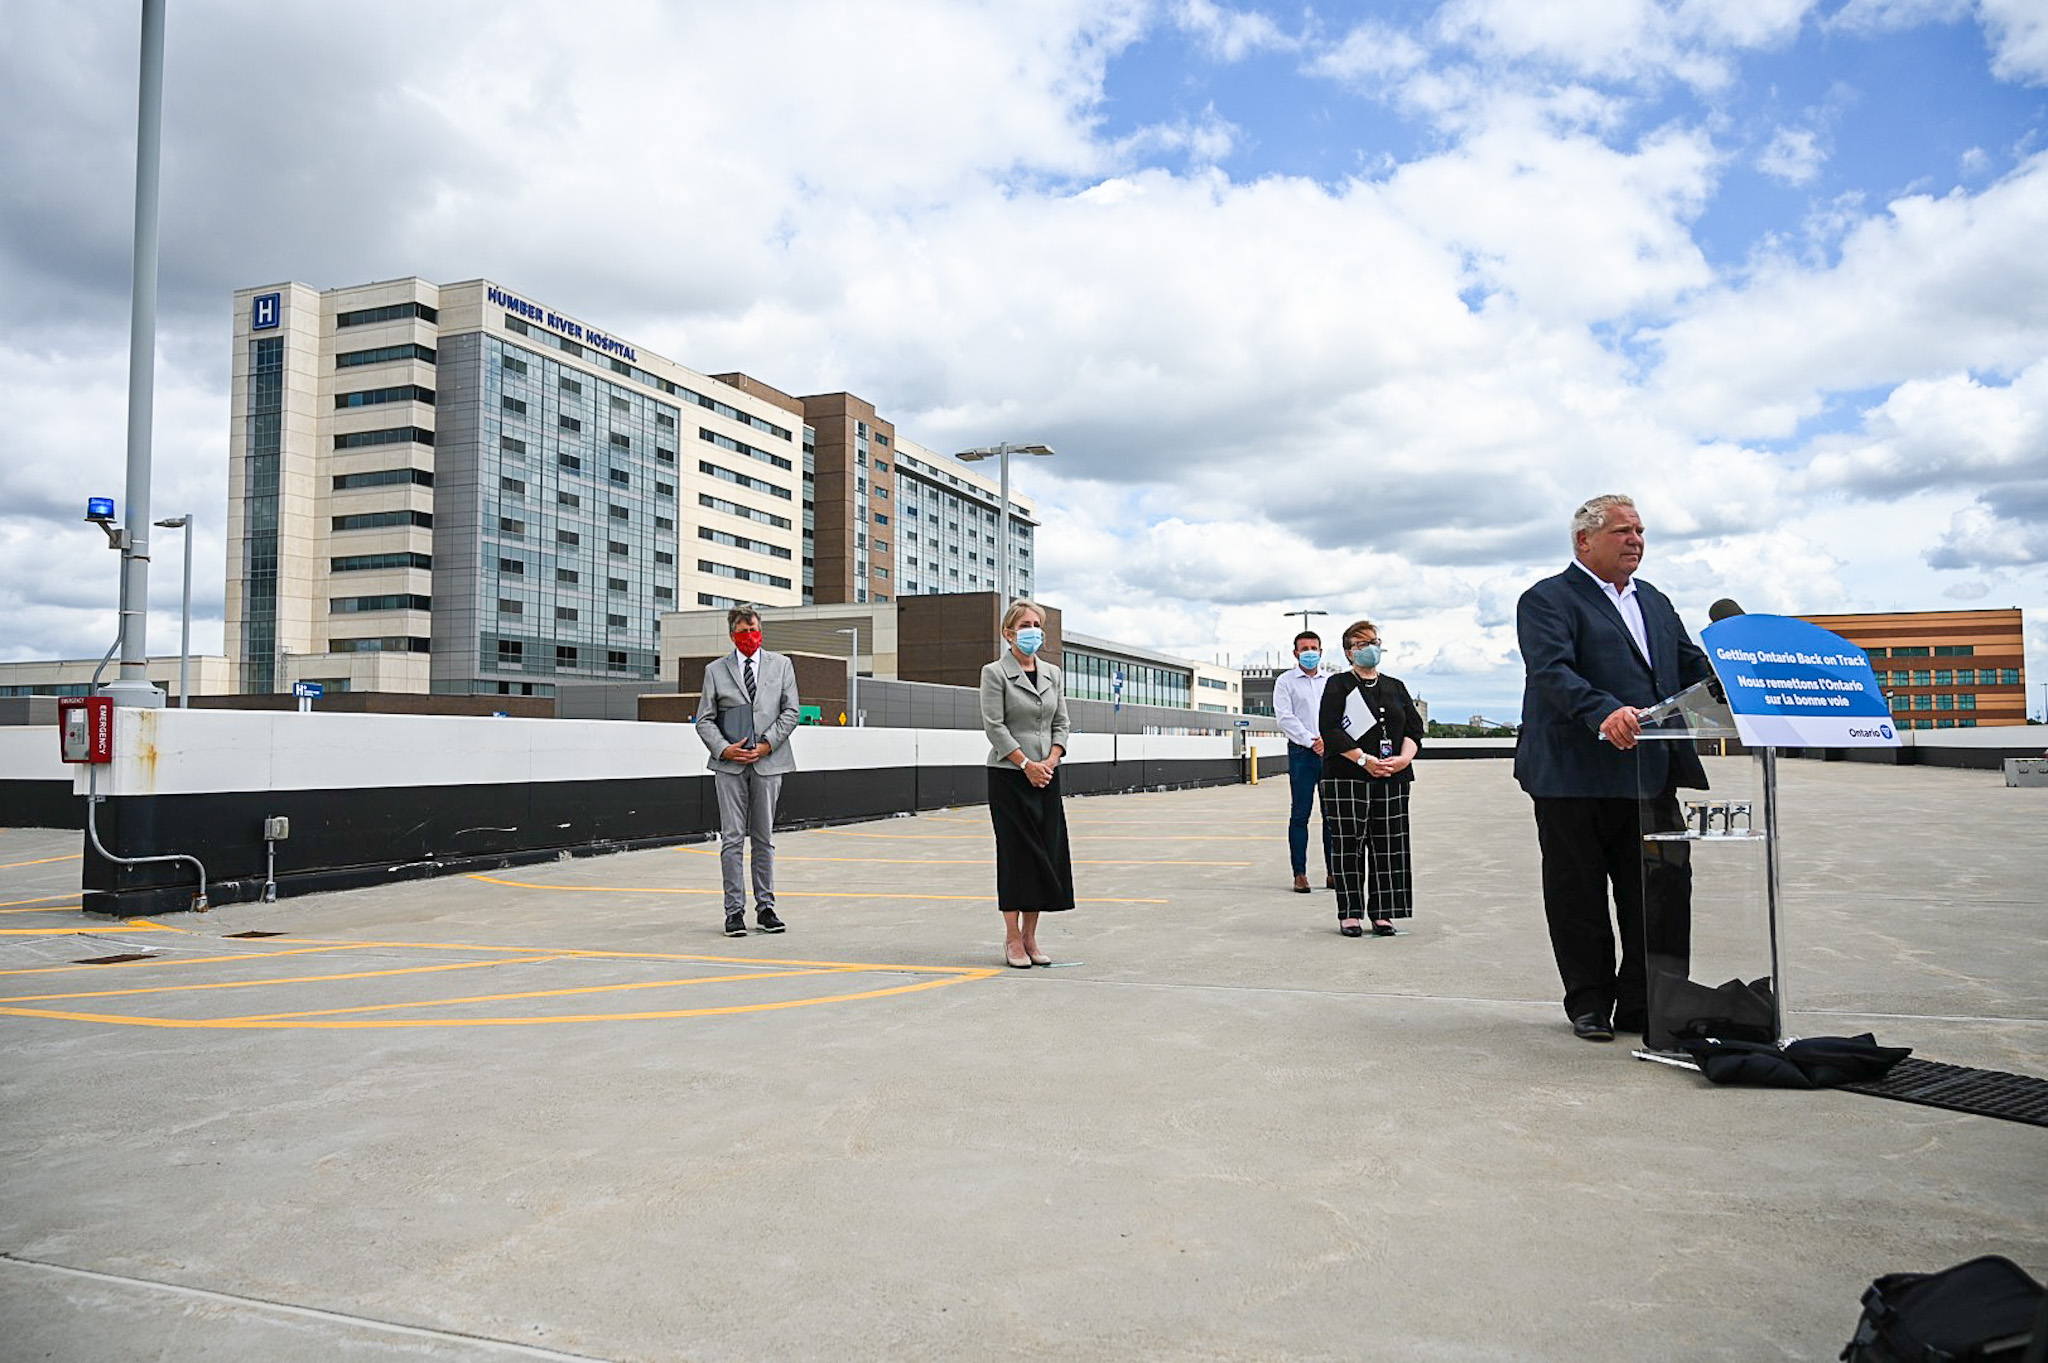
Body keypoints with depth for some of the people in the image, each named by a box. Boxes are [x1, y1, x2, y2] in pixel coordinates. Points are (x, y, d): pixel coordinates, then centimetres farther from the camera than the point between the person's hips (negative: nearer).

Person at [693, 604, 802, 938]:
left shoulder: (781, 665, 11)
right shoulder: (715, 670, 8)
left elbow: (791, 710, 5)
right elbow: (704, 719, 6)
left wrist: (767, 744, -6)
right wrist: (723, 748, -10)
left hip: (768, 762, 1)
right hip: (729, 764, -1)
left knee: (764, 838, 6)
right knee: (732, 838, -3)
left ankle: (765, 908, 14)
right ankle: (734, 910, 2)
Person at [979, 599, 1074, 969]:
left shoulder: (1053, 674, 12)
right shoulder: (995, 673, -5)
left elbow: (1061, 722, 10)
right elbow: (994, 726, -10)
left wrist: (1050, 761, -5)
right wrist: (1026, 764, -14)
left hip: (1046, 774, 5)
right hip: (1009, 775, -5)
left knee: (1046, 853, 4)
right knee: (1016, 853, -3)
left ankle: (1030, 937, 13)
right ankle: (1013, 940, 6)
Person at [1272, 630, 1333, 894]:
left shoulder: (1331, 682, 16)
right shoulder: (1285, 681, 5)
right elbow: (1285, 718, -5)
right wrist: (1311, 741, -12)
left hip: (1331, 752, 3)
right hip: (1301, 753, -3)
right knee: (1300, 814, -3)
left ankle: (1333, 872, 9)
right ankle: (1299, 874, 1)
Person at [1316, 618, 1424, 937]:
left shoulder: (1396, 687, 18)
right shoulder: (1338, 685, 4)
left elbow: (1414, 727, 11)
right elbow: (1330, 730, -8)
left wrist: (1403, 758, -8)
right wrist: (1364, 760, -16)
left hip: (1392, 779, 4)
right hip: (1346, 777, -4)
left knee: (1388, 844, 3)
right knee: (1348, 844, -4)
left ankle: (1382, 913, 10)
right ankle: (1350, 914, 3)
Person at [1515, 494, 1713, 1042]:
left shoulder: (1656, 602, 21)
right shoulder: (1547, 600, -3)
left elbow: (1693, 667, 17)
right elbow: (1551, 672, -18)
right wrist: (1604, 713, -34)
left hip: (1651, 779, 6)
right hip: (1576, 779, -6)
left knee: (1664, 892, 3)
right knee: (1579, 899, 5)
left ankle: (1642, 1006, 15)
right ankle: (1589, 1006, 18)